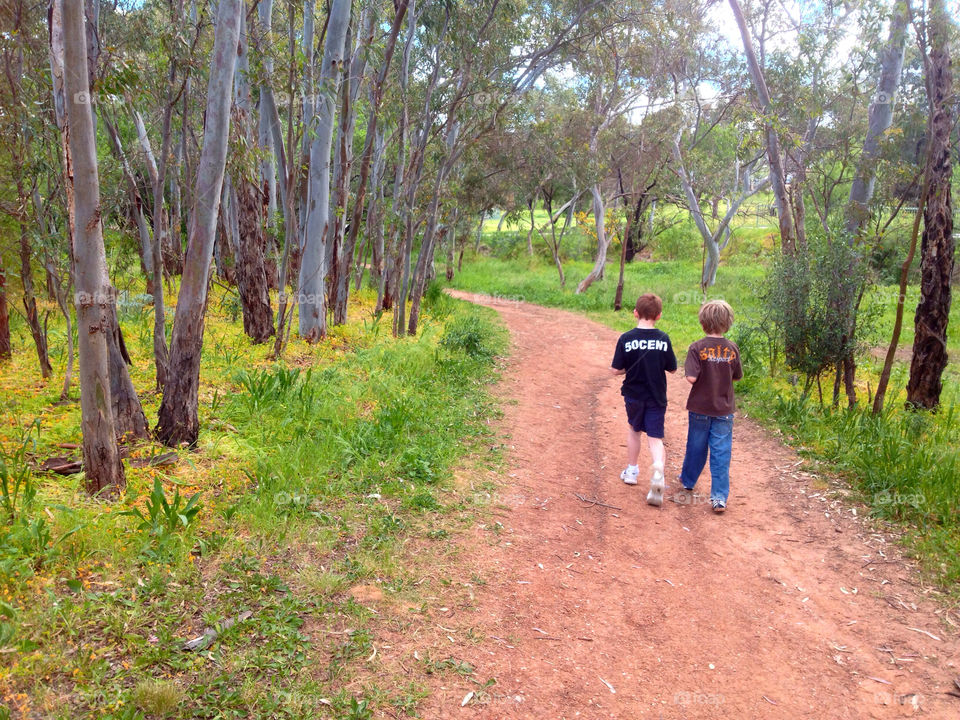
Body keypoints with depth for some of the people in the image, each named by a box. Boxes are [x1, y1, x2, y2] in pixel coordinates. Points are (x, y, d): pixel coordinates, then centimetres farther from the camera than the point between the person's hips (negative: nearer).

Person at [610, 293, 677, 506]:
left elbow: (615, 370, -10)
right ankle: (658, 470, -22)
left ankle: (632, 470, 34)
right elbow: (672, 368, -1)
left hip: (634, 395, 0)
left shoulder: (626, 339, -12)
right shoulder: (663, 339, -8)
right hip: (657, 397, 0)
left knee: (634, 429, 23)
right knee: (655, 437, 4)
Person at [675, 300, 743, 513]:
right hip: (724, 409, 1)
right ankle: (720, 497, 4)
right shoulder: (732, 349, -5)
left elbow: (691, 377, -20)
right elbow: (737, 377, 4)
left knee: (696, 447, 16)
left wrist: (699, 381, 1)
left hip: (700, 408, -1)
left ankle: (688, 484, 36)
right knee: (721, 452, 4)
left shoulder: (697, 348, -14)